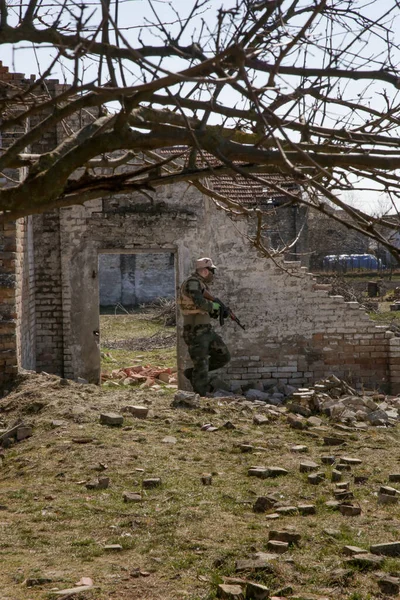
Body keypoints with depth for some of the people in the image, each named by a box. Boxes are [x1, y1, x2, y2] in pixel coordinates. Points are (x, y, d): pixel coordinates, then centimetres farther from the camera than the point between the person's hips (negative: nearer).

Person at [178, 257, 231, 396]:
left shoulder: (202, 285, 17)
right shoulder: (192, 283, -14)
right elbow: (200, 303, -30)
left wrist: (219, 312, 4)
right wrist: (215, 305, -11)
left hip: (206, 330, 9)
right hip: (195, 332, -9)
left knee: (224, 356, 11)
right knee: (201, 367, -6)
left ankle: (192, 373, 18)